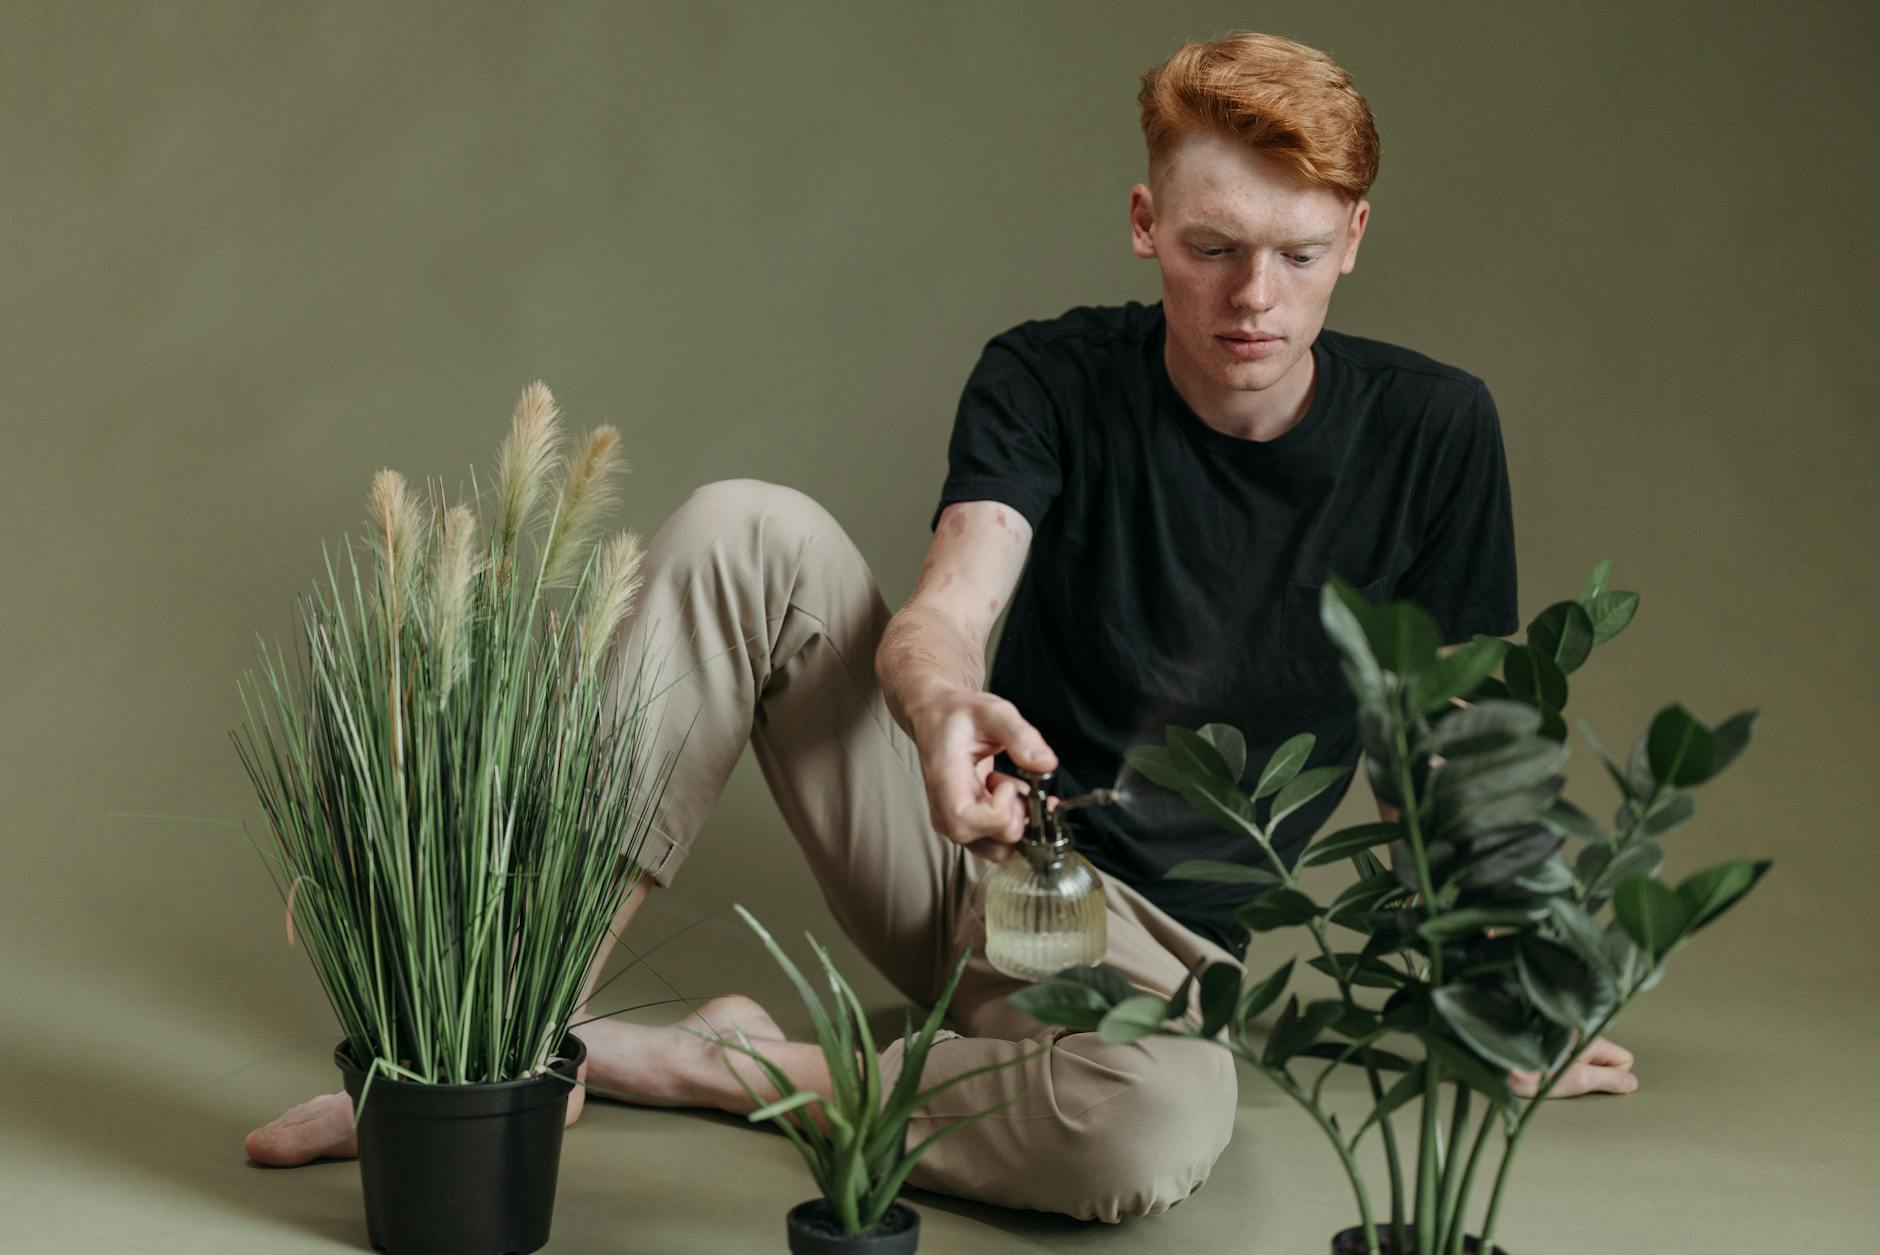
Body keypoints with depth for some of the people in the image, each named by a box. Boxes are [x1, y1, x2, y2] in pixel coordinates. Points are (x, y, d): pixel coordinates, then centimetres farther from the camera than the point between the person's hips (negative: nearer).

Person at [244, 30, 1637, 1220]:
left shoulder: (1430, 430, -6)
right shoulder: (1052, 379, -5)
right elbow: (948, 602, -23)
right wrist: (943, 701, -47)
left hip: (1154, 940, -1)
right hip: (959, 846, 2)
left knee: (1156, 1129, -40)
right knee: (746, 531, -22)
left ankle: (708, 1062, -18)